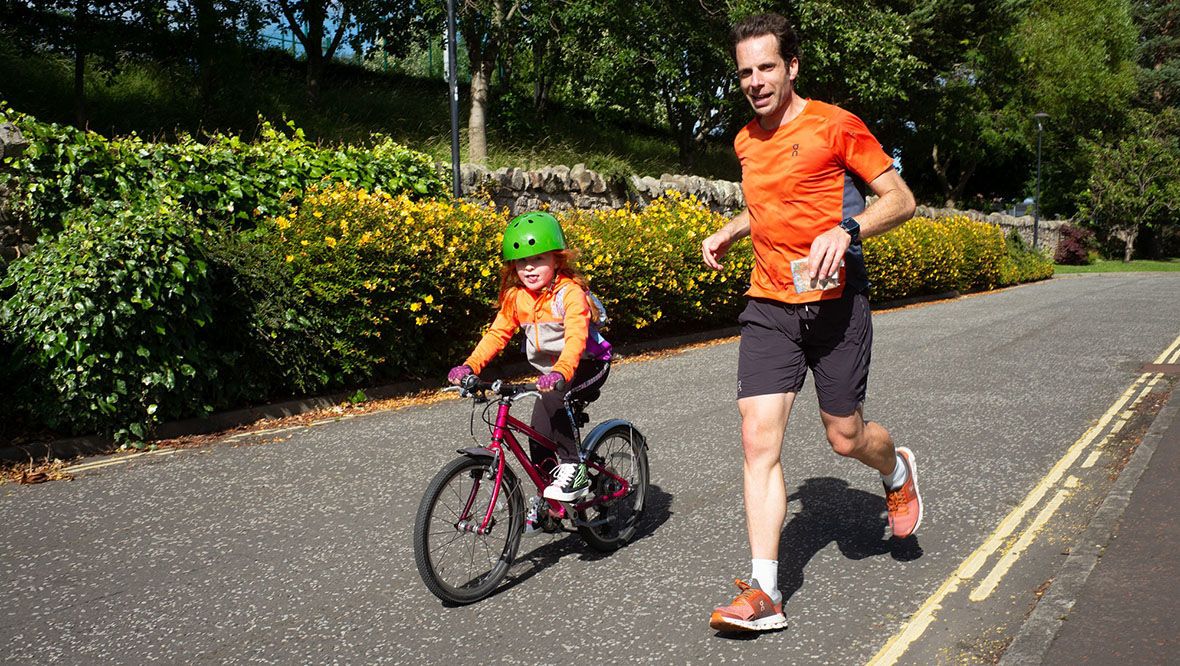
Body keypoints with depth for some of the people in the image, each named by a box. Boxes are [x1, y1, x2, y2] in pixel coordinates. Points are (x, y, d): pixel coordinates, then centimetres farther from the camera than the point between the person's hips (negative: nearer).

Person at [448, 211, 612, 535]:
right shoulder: (516, 296, -3)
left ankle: (573, 468, -20)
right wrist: (470, 366, -17)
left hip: (587, 366, -6)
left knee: (550, 401, -33)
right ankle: (546, 497, 25)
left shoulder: (570, 292, -23)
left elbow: (576, 337, -36)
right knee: (539, 434, 2)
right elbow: (497, 334, -1)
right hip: (549, 371, 7)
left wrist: (561, 373, -53)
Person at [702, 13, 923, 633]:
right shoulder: (746, 141, 12)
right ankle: (764, 593, -2)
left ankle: (897, 469, 46)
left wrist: (845, 230, -24)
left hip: (833, 302, -4)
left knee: (845, 437, 7)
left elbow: (901, 198, -7)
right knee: (759, 440, -7)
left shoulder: (834, 125, -6)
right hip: (768, 307, 4)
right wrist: (728, 230, 15)